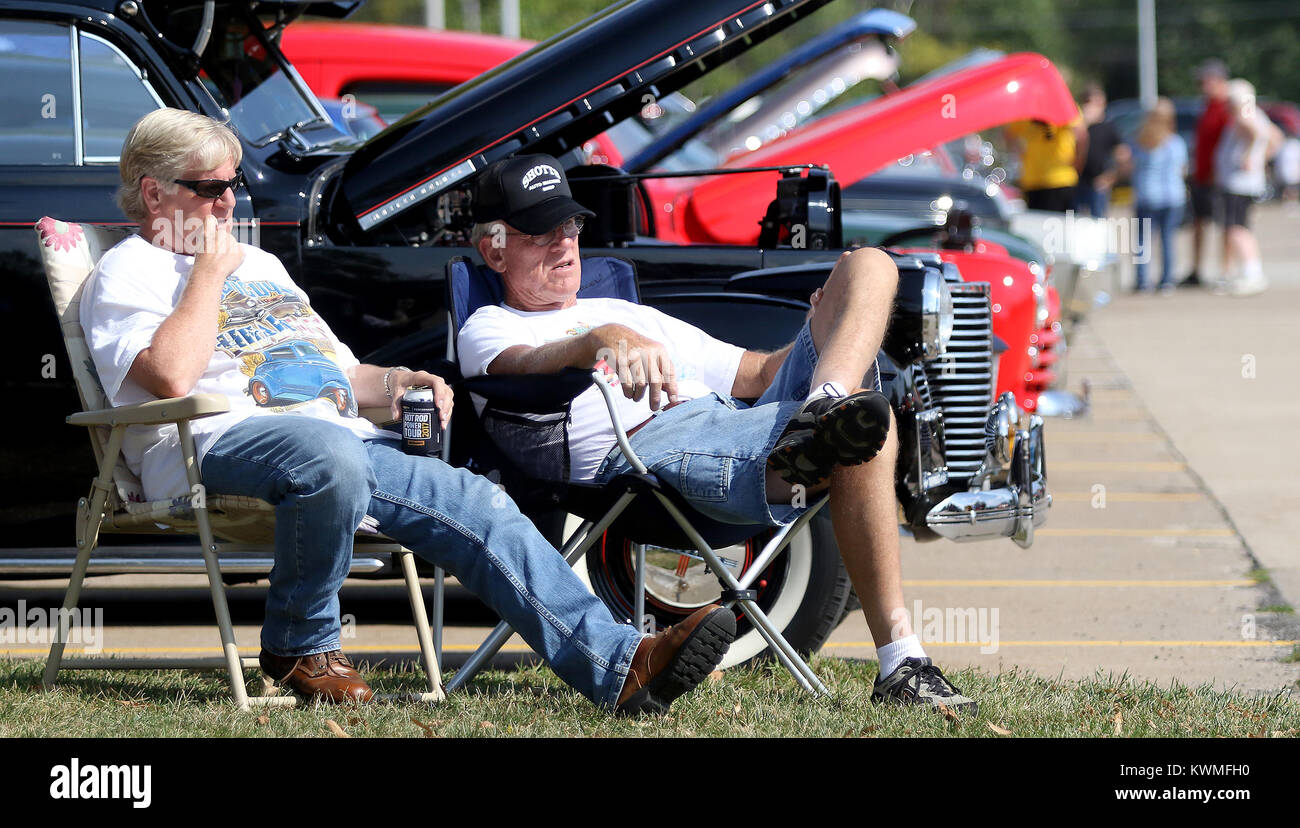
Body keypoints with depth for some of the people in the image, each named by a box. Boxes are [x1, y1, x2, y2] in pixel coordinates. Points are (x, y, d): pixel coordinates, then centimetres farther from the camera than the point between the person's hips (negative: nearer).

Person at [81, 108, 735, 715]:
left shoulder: (260, 266, 33)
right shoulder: (128, 273, 8)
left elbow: (339, 372, 33)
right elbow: (172, 377, -13)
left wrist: (395, 385, 11)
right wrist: (209, 271, -3)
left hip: (344, 433, 7)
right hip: (225, 440, -7)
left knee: (476, 504, -15)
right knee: (330, 456, -41)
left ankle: (620, 666, -27)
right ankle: (299, 646, -18)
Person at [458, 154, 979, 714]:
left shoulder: (630, 314, 43)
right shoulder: (489, 329, 19)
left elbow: (758, 374, 38)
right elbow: (525, 364, -9)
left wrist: (829, 332, 14)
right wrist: (605, 340, -34)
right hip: (651, 448, -8)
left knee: (867, 264, -6)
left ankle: (823, 414, -36)